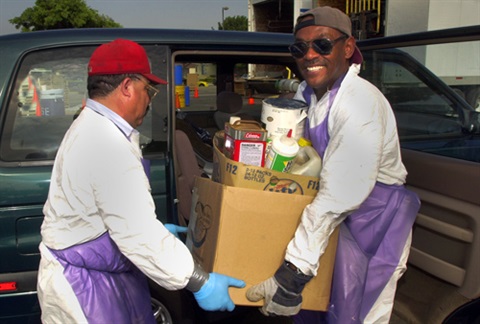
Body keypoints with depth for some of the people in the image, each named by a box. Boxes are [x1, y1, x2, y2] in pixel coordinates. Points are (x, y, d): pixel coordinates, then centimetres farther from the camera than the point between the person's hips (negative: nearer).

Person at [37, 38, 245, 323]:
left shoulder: (90, 127, 6)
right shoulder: (107, 145, -28)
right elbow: (138, 235, -30)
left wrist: (156, 230, 18)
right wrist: (200, 283, -23)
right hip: (85, 288, -9)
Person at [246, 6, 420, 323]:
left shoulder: (361, 103, -27)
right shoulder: (306, 92, -1)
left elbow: (339, 197, -32)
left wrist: (294, 271, -32)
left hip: (374, 219, -7)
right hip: (329, 216, 7)